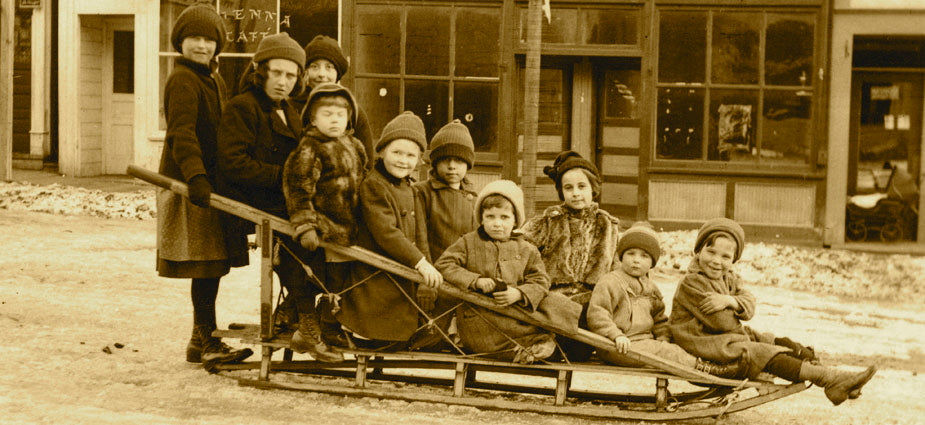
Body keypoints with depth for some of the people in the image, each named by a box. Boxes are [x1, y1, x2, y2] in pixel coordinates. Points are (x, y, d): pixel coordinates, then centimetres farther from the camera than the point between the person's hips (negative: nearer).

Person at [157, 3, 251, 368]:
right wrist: (196, 178, -35)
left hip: (210, 183, 9)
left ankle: (202, 340, 22)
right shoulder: (183, 81, -11)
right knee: (206, 265, -9)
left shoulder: (215, 81, 20)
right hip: (189, 188, -9)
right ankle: (206, 342, -3)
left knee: (213, 264, 12)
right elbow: (182, 134, -23)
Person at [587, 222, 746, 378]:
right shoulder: (609, 283, -6)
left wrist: (663, 339, 6)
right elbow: (597, 314, -15)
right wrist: (617, 336, -26)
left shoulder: (650, 288, 19)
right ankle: (705, 368, -28)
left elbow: (660, 320, 26)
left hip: (646, 342, 9)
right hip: (621, 348, -9)